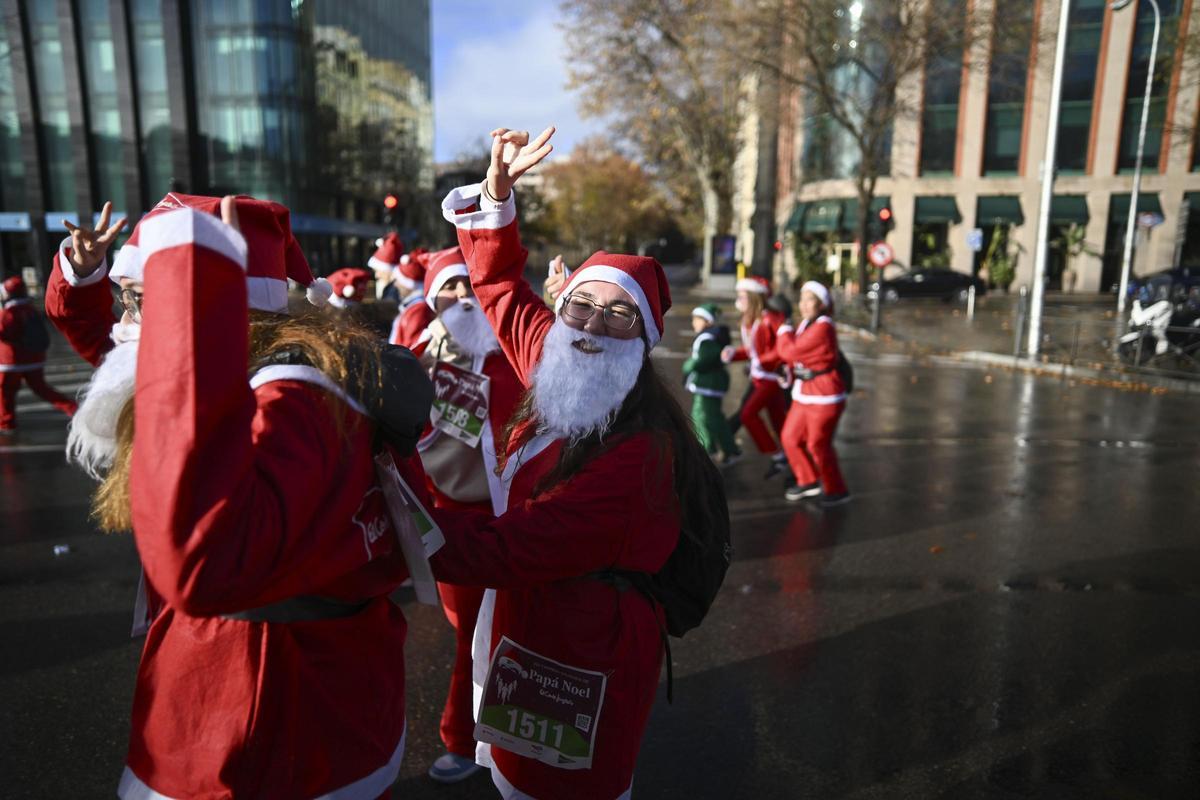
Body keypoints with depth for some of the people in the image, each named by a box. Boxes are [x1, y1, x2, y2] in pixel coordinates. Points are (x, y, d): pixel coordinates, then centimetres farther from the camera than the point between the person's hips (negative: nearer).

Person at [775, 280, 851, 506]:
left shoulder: (822, 327, -20)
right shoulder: (807, 323, 11)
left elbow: (791, 352, -21)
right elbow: (793, 351, 11)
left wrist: (784, 332, -4)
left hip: (824, 395, -9)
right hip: (805, 393, 9)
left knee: (818, 444, 0)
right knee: (791, 437, 14)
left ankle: (837, 491, 19)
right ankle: (809, 481, 31)